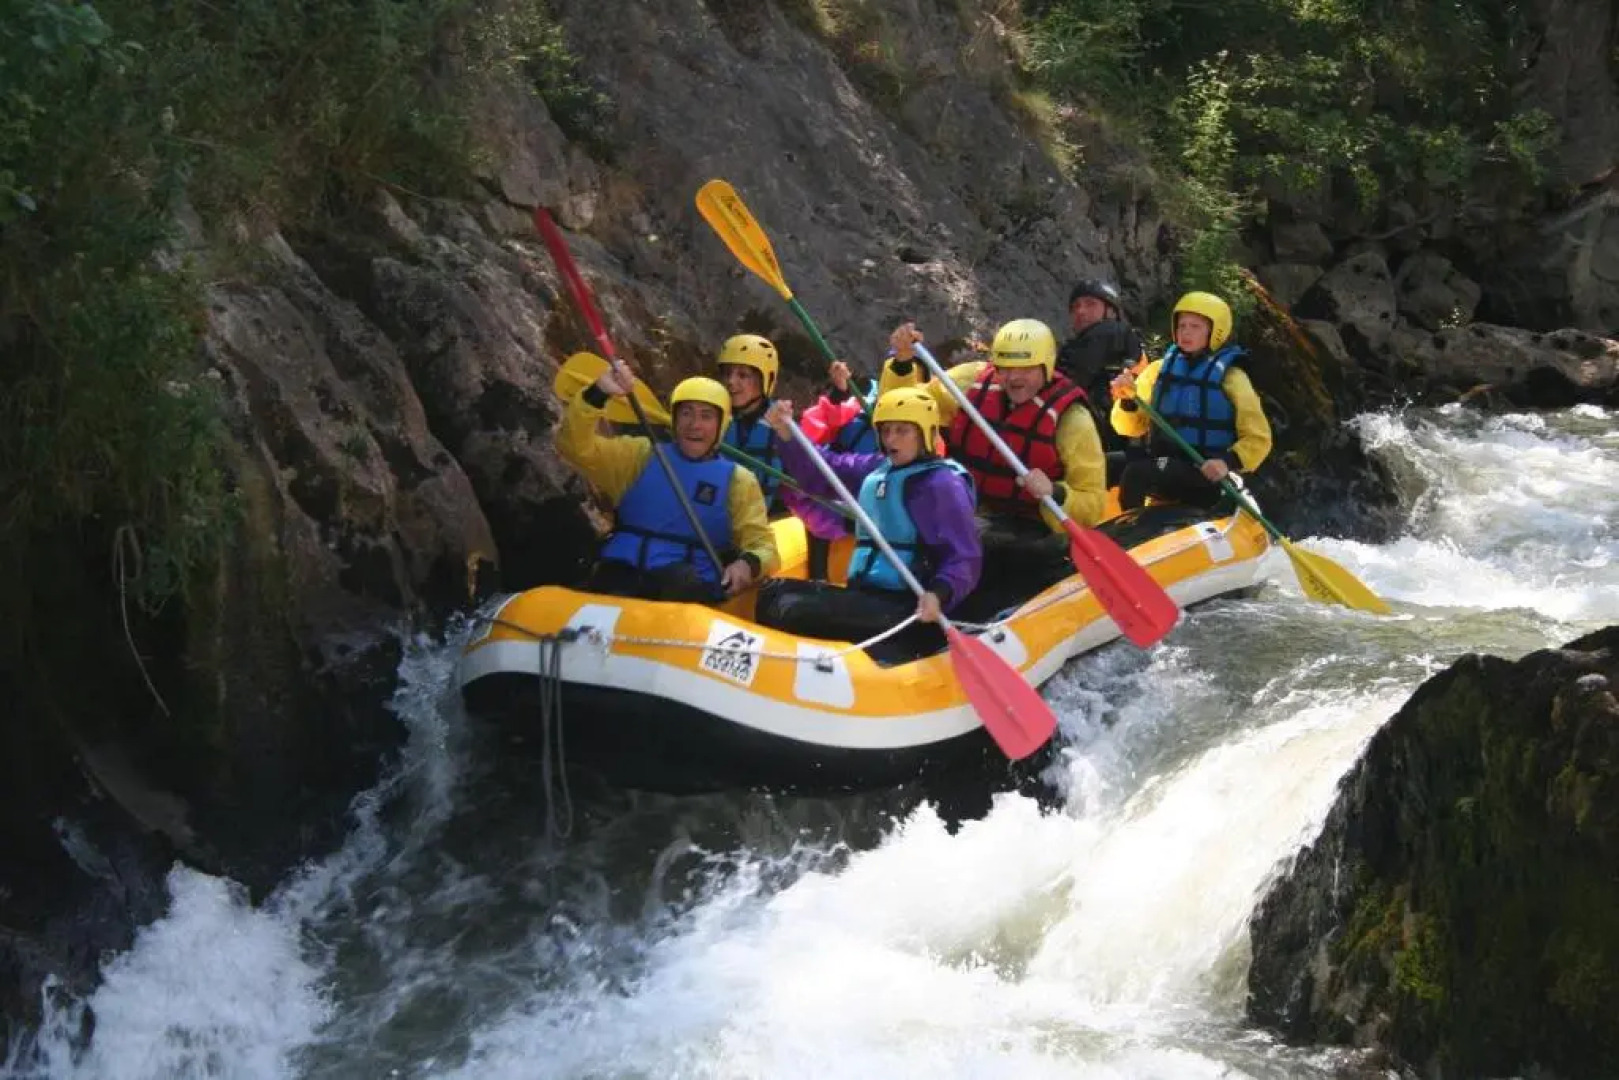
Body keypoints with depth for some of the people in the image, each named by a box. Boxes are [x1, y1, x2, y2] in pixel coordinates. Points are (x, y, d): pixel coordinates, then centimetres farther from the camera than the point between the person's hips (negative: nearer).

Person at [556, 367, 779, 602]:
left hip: (688, 589, 0)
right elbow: (575, 446, 6)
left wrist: (748, 563, -18)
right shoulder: (642, 456, 16)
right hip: (621, 572, 0)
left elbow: (762, 545, 8)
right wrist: (596, 395, -13)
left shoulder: (737, 481, 15)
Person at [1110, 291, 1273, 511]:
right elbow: (1132, 427, 16)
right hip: (1160, 473, 5)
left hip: (1207, 478, -5)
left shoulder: (1230, 377, 1)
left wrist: (1228, 462, -20)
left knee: (1136, 474, -31)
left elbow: (1258, 440, -1)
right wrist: (1127, 401, -6)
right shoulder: (1160, 370, 14)